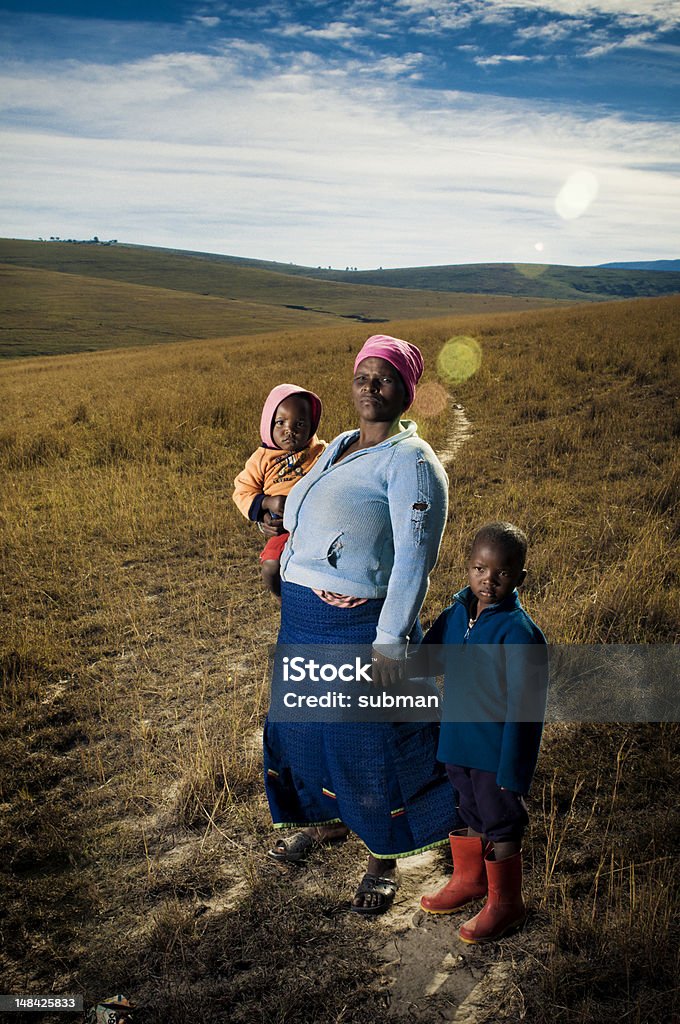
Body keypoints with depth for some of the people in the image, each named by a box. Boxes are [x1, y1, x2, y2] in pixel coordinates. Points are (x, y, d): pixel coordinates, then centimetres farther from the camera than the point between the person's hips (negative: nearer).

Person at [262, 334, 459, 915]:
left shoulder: (411, 461, -14)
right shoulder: (338, 448, 11)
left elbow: (415, 557, -21)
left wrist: (390, 641, -24)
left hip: (360, 628, -8)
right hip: (303, 624, 8)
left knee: (369, 743, 6)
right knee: (308, 726, 22)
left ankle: (384, 858, 30)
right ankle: (330, 820, 48)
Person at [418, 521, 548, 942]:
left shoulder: (519, 631, -23)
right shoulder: (457, 612, -4)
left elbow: (522, 706, -20)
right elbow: (427, 658, 15)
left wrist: (512, 770, -19)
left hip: (498, 750, -6)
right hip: (458, 741, 6)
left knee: (500, 825, 13)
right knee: (466, 814, 25)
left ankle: (505, 902, 35)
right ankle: (468, 878, 48)